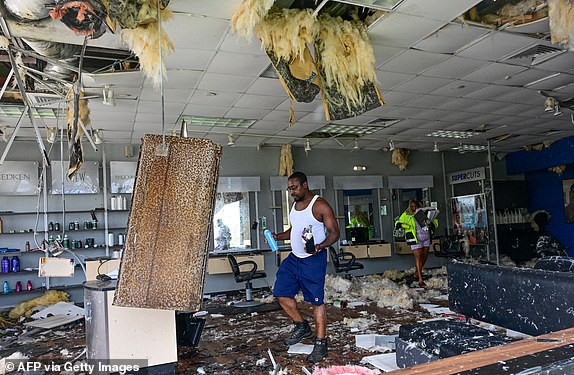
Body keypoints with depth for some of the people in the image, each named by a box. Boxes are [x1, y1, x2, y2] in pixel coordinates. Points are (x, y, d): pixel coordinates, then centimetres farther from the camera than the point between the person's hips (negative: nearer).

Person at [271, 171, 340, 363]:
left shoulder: (320, 205, -12)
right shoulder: (295, 205, 12)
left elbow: (334, 233, -13)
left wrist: (319, 246, -31)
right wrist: (278, 236, 6)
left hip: (313, 259, -8)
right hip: (294, 257, 8)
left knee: (316, 301, -4)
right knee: (281, 293, 6)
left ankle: (320, 344, 9)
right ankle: (302, 327, 25)